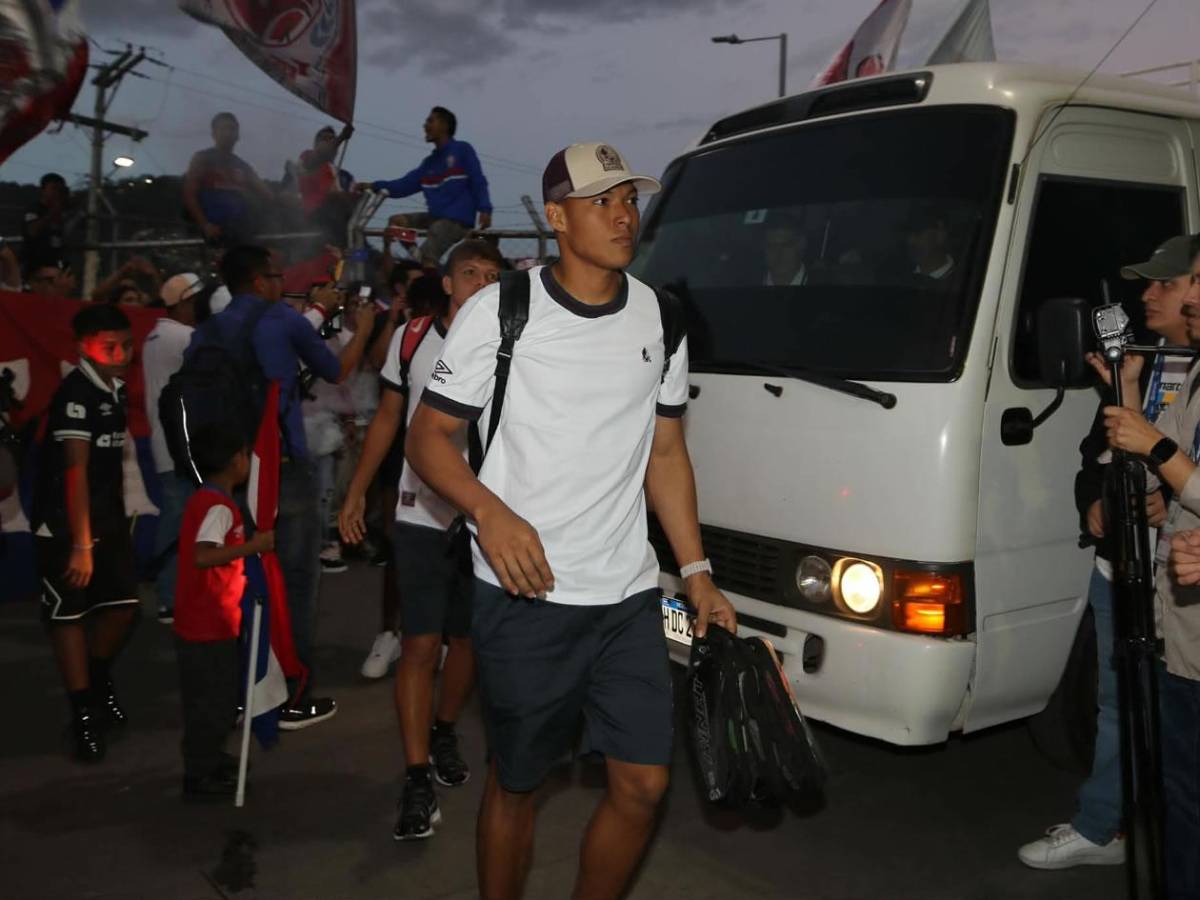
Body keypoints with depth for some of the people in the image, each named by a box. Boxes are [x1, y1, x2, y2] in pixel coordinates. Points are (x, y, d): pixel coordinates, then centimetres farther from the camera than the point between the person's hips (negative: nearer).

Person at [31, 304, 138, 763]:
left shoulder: (115, 389, 6)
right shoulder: (75, 394, -19)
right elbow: (75, 470, -24)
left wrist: (117, 519, 16)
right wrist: (80, 544, -26)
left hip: (108, 516, 8)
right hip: (66, 523, -8)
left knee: (123, 602, 10)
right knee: (69, 613, 1)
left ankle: (100, 685, 33)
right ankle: (83, 715, 9)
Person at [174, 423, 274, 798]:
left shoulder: (202, 500, 10)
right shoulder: (219, 507, -20)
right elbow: (203, 555, -34)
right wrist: (254, 545, -31)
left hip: (204, 622, 10)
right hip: (210, 625, -10)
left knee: (211, 698, 22)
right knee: (212, 701, 2)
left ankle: (207, 760, 36)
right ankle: (199, 775, 13)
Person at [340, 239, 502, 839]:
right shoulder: (412, 338, 3)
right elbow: (388, 418, 12)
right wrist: (356, 493, 11)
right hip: (422, 516, 0)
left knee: (468, 638, 14)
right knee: (421, 645, -4)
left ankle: (445, 731, 38)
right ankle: (417, 779, 3)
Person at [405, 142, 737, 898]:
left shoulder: (660, 317, 8)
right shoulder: (501, 310, -5)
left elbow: (667, 453, 14)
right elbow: (429, 434, -4)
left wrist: (698, 572, 7)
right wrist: (490, 511, -23)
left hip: (630, 596, 4)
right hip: (524, 594, -4)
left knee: (644, 782, 4)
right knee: (516, 782, 10)